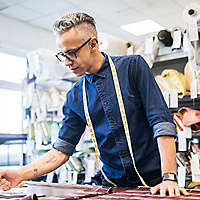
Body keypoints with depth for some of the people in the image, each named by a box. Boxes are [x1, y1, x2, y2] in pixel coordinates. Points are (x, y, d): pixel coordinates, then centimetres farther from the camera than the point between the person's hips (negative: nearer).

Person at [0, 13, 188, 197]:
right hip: (113, 185, 4)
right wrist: (21, 174, -7)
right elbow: (61, 151, 6)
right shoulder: (74, 97, 5)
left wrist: (169, 177, -20)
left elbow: (162, 123, -12)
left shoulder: (133, 66, -6)